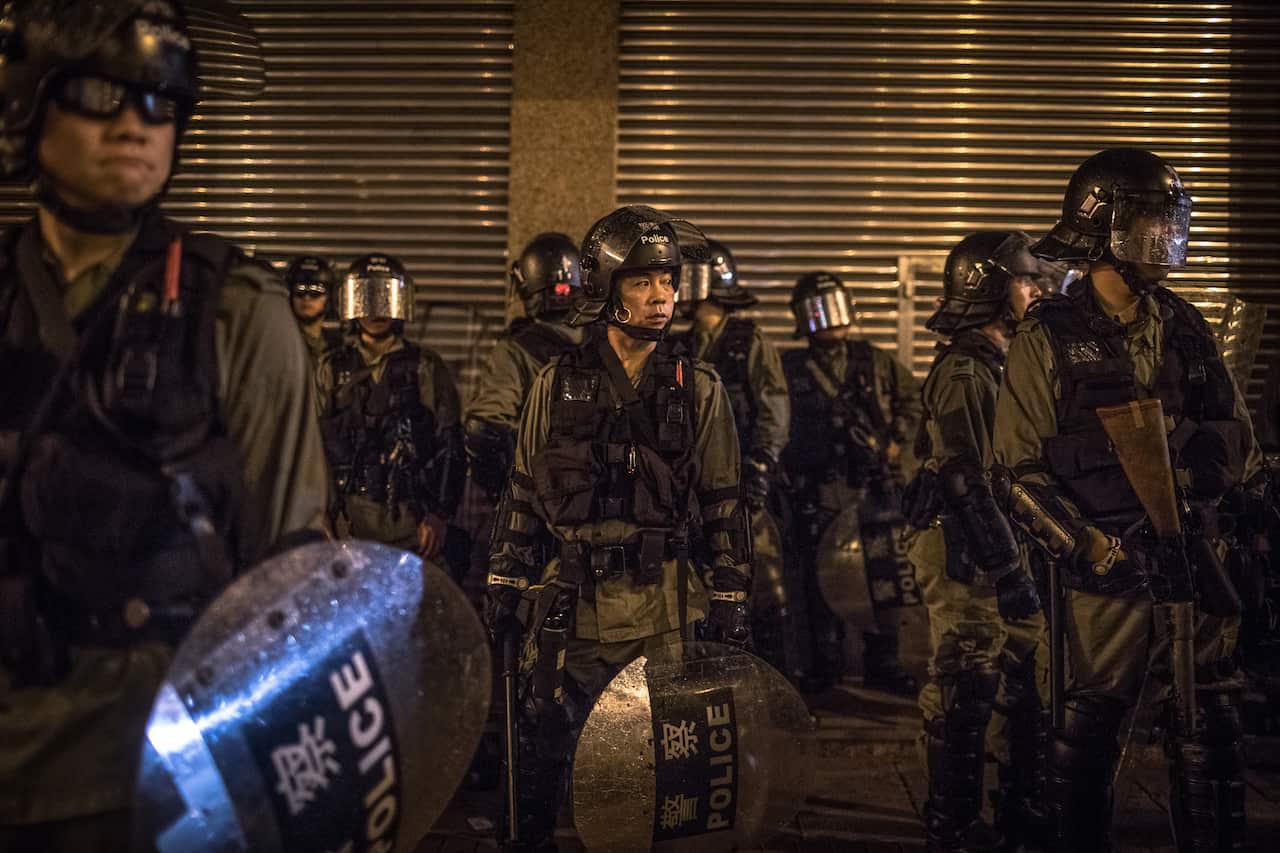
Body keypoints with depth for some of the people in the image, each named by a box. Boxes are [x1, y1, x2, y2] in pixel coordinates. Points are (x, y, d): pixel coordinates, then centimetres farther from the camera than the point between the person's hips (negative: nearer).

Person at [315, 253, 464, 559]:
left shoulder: (427, 368, 6)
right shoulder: (331, 368, 11)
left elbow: (449, 448, 4)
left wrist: (439, 515, -3)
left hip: (409, 518, -1)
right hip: (348, 516, 2)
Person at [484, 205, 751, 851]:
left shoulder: (699, 391, 3)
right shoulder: (557, 385, 3)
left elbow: (723, 506, 5)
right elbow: (522, 493, 7)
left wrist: (731, 603, 2)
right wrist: (504, 584, 5)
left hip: (664, 604, 0)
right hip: (571, 603, 1)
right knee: (542, 746, 6)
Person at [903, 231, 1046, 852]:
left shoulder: (998, 363, 16)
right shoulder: (963, 372, -15)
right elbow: (965, 482, -23)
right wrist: (1006, 573, -25)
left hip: (998, 541, 10)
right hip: (966, 550, -10)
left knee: (1028, 678, 14)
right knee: (964, 689, -1)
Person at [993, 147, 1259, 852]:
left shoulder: (1184, 327, 10)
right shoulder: (1050, 337, -4)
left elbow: (1241, 439, 11)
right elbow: (1020, 469, -8)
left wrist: (1201, 468, -9)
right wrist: (1088, 546, -15)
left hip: (1195, 562, 5)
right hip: (1106, 571, -4)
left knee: (1210, 734, 11)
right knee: (1088, 733, 5)